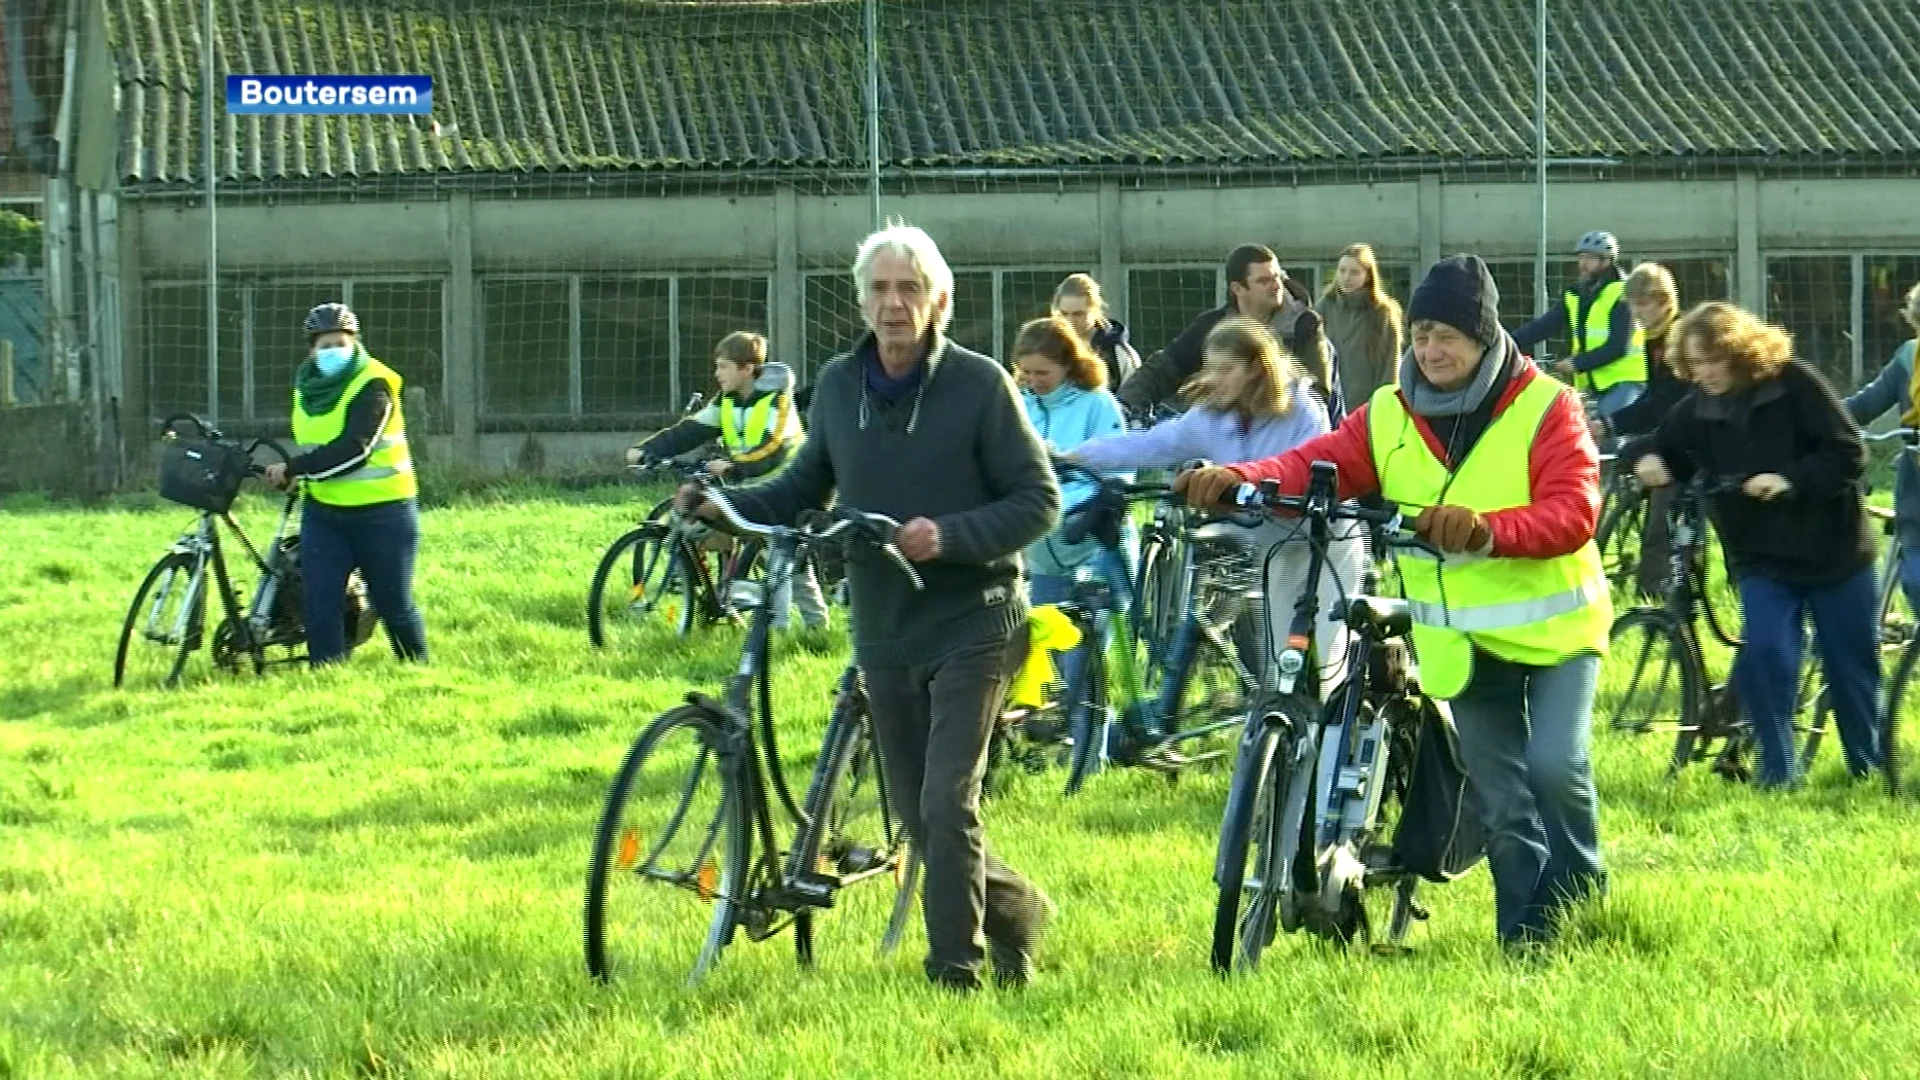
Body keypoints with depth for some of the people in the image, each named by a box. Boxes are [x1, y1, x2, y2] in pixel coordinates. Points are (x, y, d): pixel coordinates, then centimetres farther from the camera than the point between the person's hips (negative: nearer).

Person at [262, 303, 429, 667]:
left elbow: (353, 449, -27)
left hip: (381, 512, -6)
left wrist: (293, 468, -29)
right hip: (323, 511, 6)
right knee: (319, 602, -4)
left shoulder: (372, 385, -15)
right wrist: (296, 475, 10)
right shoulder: (307, 384, 8)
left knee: (393, 602, 3)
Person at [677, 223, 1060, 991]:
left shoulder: (980, 384, -10)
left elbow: (1039, 502, -9)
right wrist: (728, 506, -2)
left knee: (947, 802, -15)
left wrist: (950, 537, -23)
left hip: (971, 625, -5)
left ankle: (953, 965, -6)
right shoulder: (838, 386, 4)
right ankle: (1012, 911, 33)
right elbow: (804, 488, 16)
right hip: (884, 633, 5)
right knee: (918, 813, 10)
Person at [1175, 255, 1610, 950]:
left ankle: (1580, 903, 2)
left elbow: (1572, 513, -23)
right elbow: (1312, 467, -10)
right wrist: (1234, 479, -31)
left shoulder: (1546, 408, -10)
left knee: (1555, 766, -20)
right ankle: (1523, 940, 18)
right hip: (1464, 644, 4)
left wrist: (1488, 528, -42)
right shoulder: (1389, 417, 2)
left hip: (1553, 628, -4)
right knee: (1502, 808, 8)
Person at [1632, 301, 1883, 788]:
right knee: (1765, 655, -17)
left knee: (1852, 661, 8)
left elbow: (1849, 454, -16)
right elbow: (1668, 452, 12)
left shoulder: (1795, 383, -13)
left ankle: (1869, 763, 27)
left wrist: (1791, 481, -28)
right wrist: (1650, 464, -12)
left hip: (1833, 548, -2)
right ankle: (1776, 767, -4)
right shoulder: (1697, 409, -2)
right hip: (1761, 557, 2)